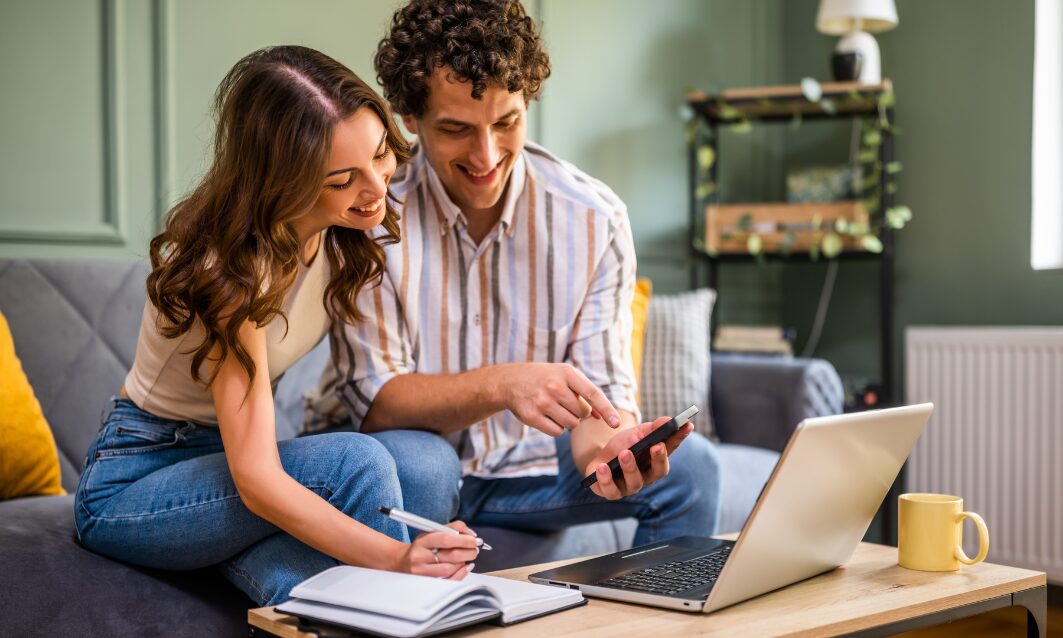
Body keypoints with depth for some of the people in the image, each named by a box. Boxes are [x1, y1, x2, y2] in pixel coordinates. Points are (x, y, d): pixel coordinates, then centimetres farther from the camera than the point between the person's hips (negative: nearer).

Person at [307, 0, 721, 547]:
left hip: (525, 467, 3)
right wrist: (502, 384, -38)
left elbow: (602, 391, -10)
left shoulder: (595, 219, -11)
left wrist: (605, 444, -36)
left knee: (687, 465, -16)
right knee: (409, 463, -36)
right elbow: (375, 400, -20)